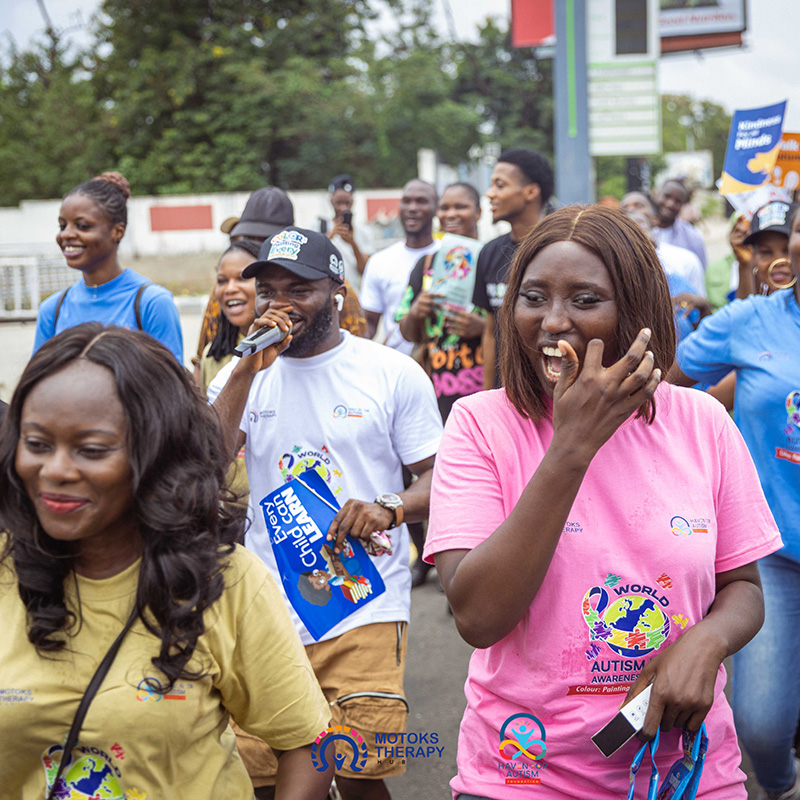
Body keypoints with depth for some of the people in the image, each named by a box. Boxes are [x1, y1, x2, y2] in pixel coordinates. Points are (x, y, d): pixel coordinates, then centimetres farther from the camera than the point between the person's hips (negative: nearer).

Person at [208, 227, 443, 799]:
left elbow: (438, 478, 4)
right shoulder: (242, 374, 9)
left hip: (365, 608, -2)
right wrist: (247, 370, -11)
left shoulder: (395, 374, 1)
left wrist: (389, 509, -17)